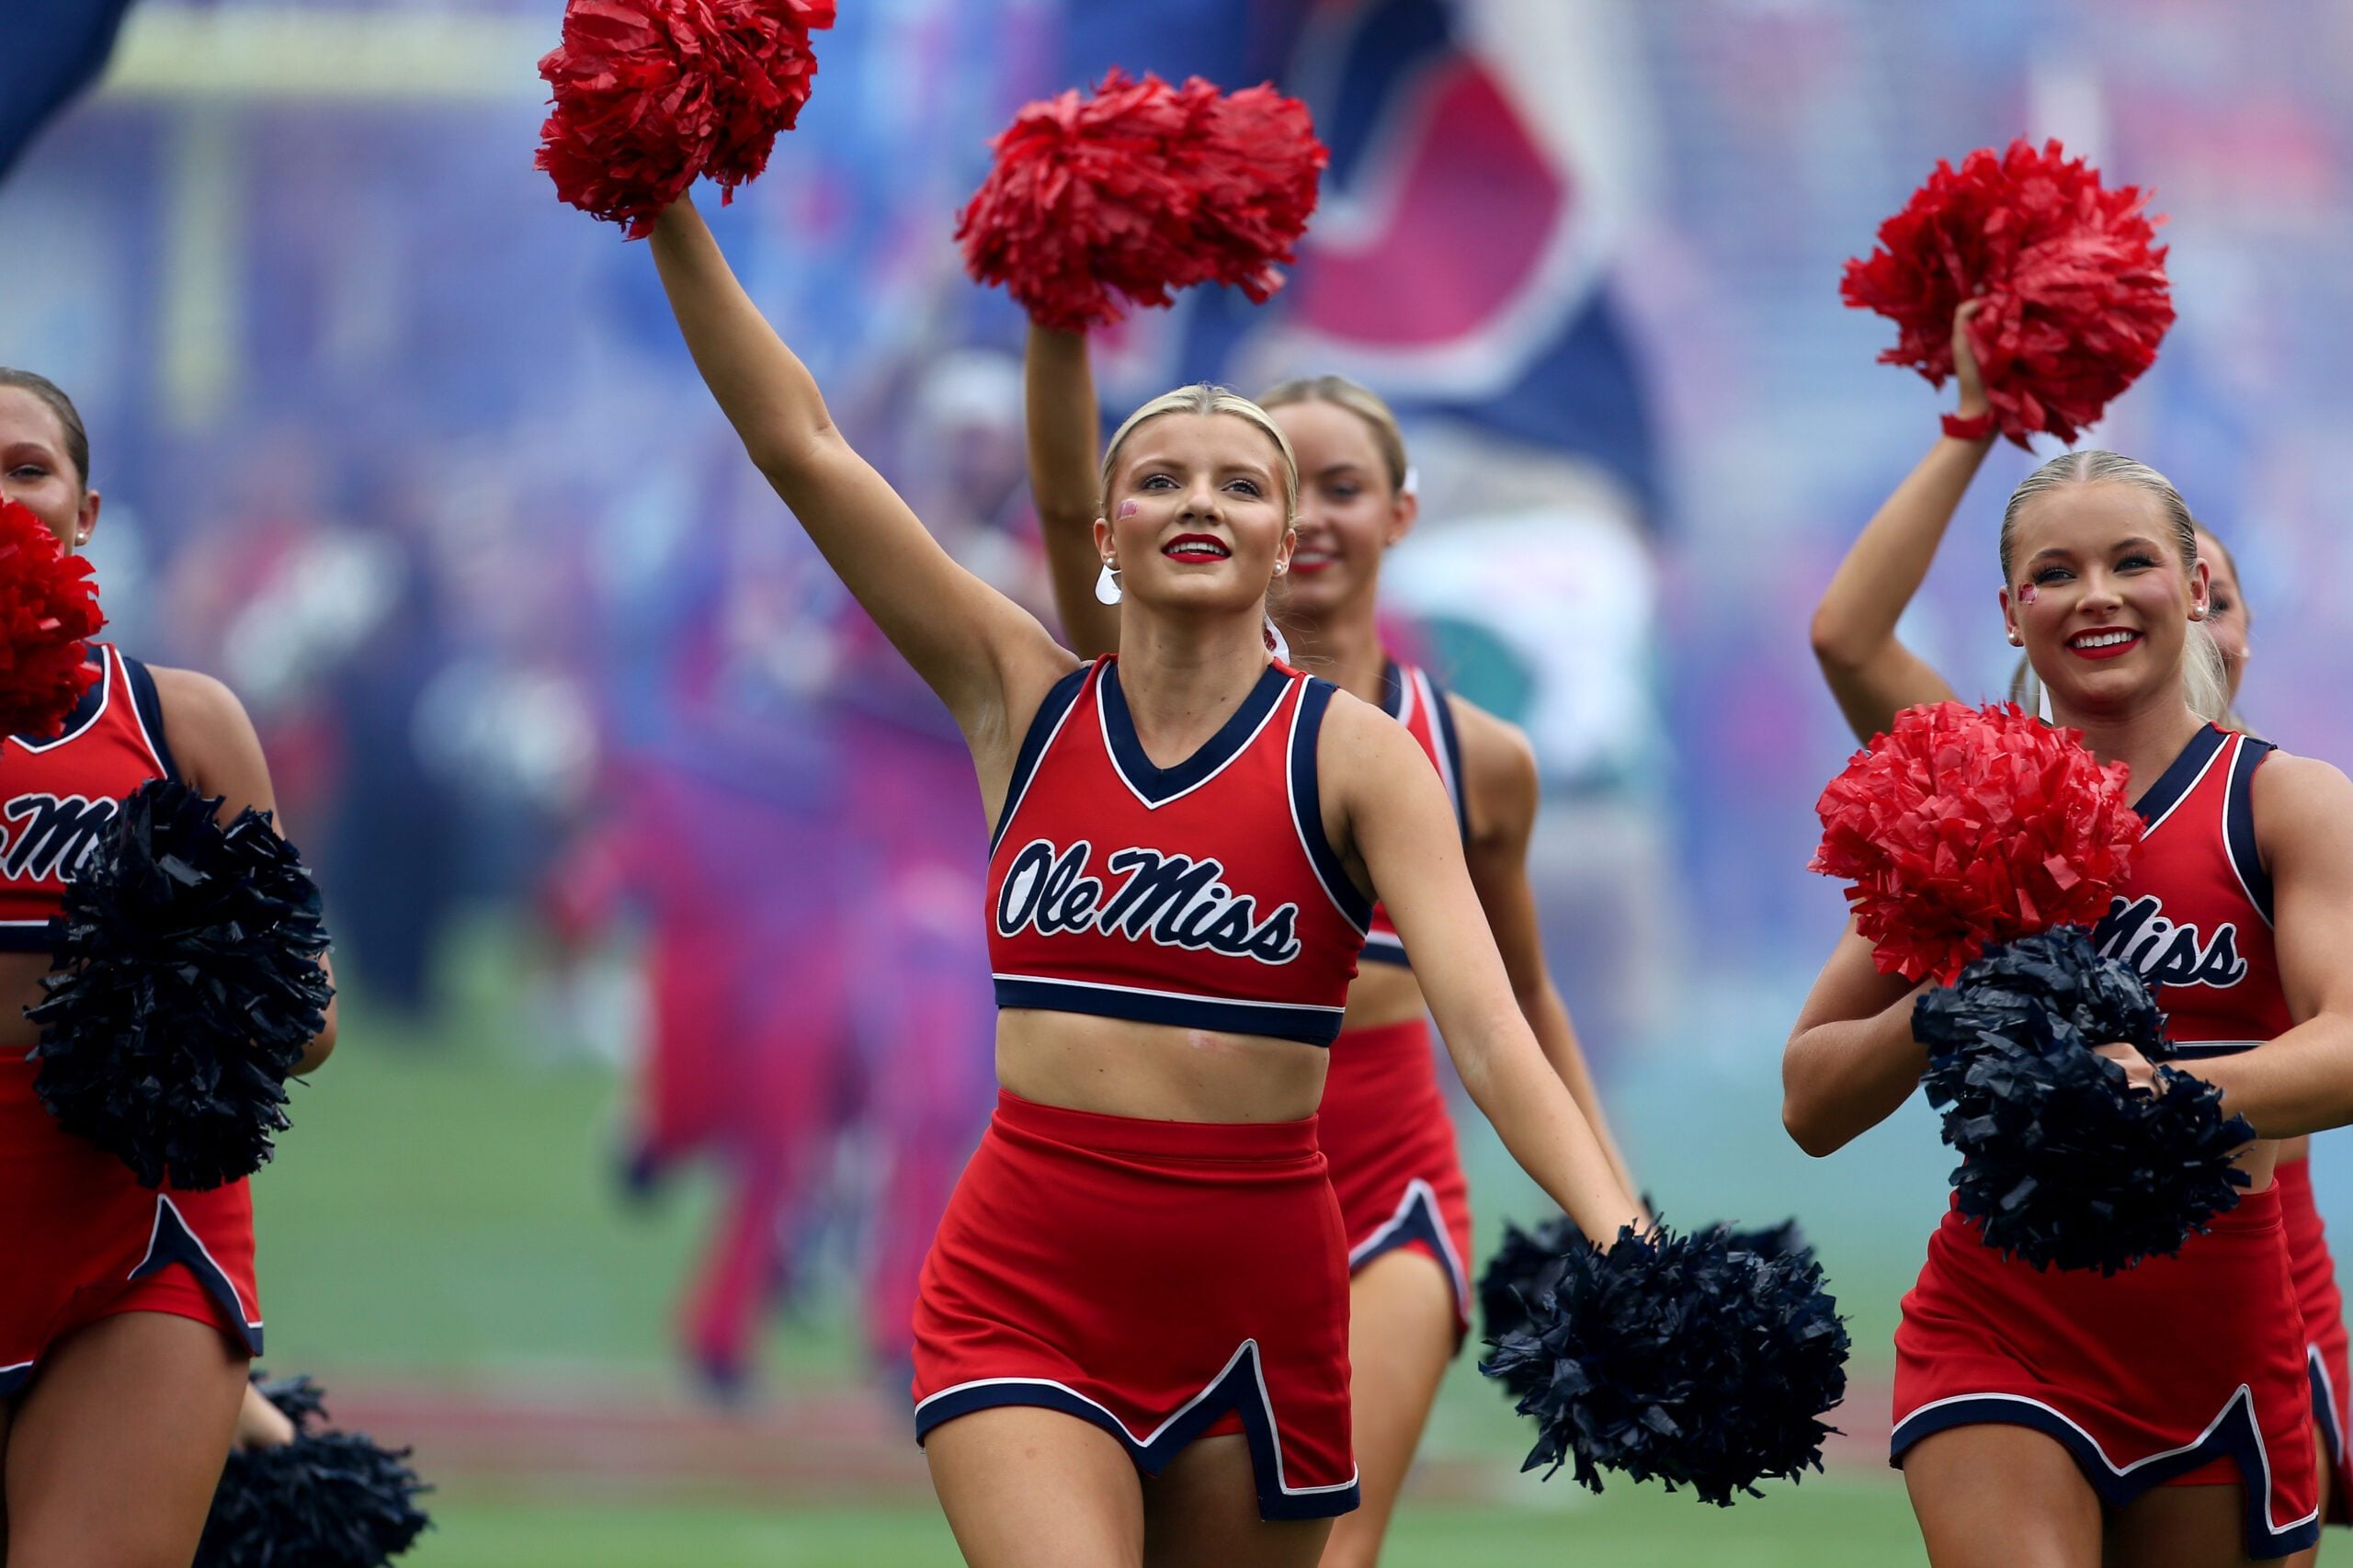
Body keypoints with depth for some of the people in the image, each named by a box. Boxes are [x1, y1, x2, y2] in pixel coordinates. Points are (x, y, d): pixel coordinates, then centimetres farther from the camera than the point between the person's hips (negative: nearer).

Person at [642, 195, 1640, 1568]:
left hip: (1255, 1288, 0)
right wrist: (672, 219, -5)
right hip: (1029, 1282, 0)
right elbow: (801, 446, 1)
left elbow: (1488, 1028, -15)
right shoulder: (1024, 704, 4)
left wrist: (1622, 1243, -31)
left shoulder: (1354, 756, -3)